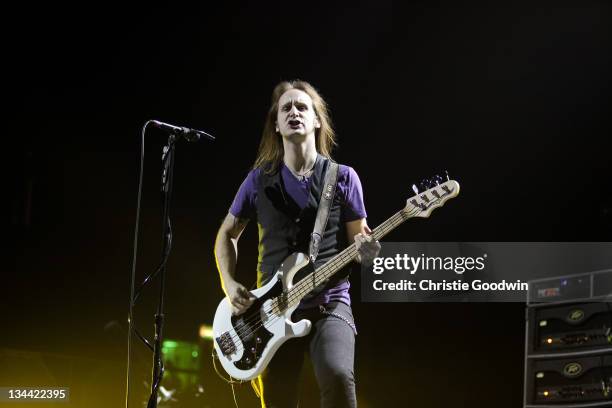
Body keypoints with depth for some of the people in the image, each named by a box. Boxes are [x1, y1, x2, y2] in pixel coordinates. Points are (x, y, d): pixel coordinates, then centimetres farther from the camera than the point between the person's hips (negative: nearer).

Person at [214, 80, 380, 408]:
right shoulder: (259, 179, 7)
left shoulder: (343, 178, 2)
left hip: (329, 304, -2)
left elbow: (358, 237, 6)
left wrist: (366, 250, -18)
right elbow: (227, 234, 17)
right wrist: (229, 284, 1)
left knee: (337, 376, -29)